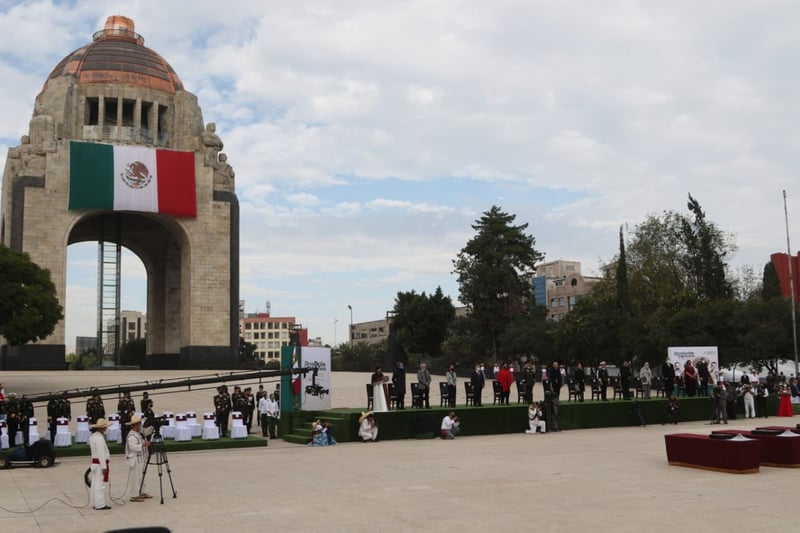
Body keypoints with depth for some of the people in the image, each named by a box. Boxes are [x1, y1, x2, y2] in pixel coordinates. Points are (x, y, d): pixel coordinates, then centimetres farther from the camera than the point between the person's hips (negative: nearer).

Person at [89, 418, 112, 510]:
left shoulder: (93, 436, 10)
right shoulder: (99, 438, -21)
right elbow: (101, 454, -23)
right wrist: (104, 467, -22)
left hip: (94, 462, 10)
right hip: (100, 463, -10)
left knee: (95, 483, 14)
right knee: (101, 484, -6)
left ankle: (95, 503, 21)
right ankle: (100, 505, -3)